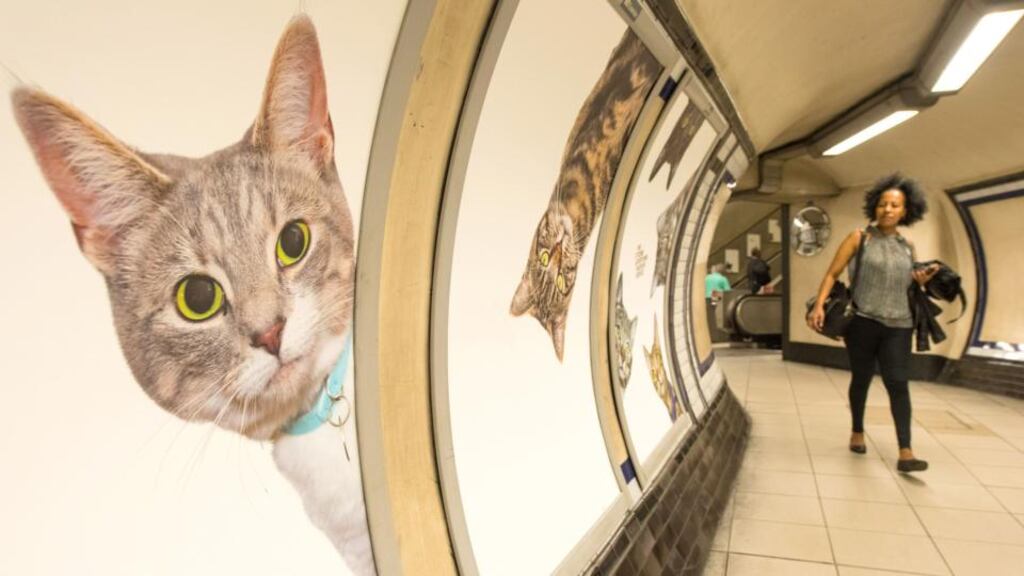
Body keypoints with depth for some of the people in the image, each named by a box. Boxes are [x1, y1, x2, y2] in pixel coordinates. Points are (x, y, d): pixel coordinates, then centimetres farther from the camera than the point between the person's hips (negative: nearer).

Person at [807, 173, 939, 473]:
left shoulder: (908, 246, 11)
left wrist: (921, 281, 0)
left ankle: (905, 453, -6)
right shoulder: (860, 237, 0)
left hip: (897, 325, 2)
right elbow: (832, 274, -6)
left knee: (898, 383, -6)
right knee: (861, 379, 11)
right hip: (862, 321, -2)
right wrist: (819, 305, -19)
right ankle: (857, 432, 31)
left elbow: (906, 283, 23)